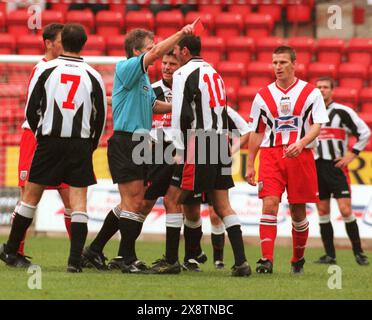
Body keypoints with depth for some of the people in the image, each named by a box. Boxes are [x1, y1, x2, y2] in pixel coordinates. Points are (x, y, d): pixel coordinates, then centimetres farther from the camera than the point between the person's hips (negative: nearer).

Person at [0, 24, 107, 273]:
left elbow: (31, 110, 3)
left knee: (31, 196, 10)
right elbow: (101, 116, 7)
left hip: (50, 140, 0)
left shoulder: (46, 70, 1)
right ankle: (75, 259, -9)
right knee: (79, 201, -1)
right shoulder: (93, 76, 3)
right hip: (81, 144, 0)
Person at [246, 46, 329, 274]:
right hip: (270, 155, 1)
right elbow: (256, 133, 15)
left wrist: (301, 144, -23)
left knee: (298, 211, 5)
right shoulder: (263, 95, 9)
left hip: (301, 155, -1)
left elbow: (317, 125, -5)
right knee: (269, 203, -16)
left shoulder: (311, 93, 3)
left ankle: (298, 259, 25)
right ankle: (267, 259, -20)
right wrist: (250, 164, 12)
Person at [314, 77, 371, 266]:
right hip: (317, 167, 4)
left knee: (345, 210, -12)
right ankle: (329, 255, 8)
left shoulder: (342, 112, -3)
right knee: (323, 212, 3)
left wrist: (352, 154, -6)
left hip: (337, 166, -4)